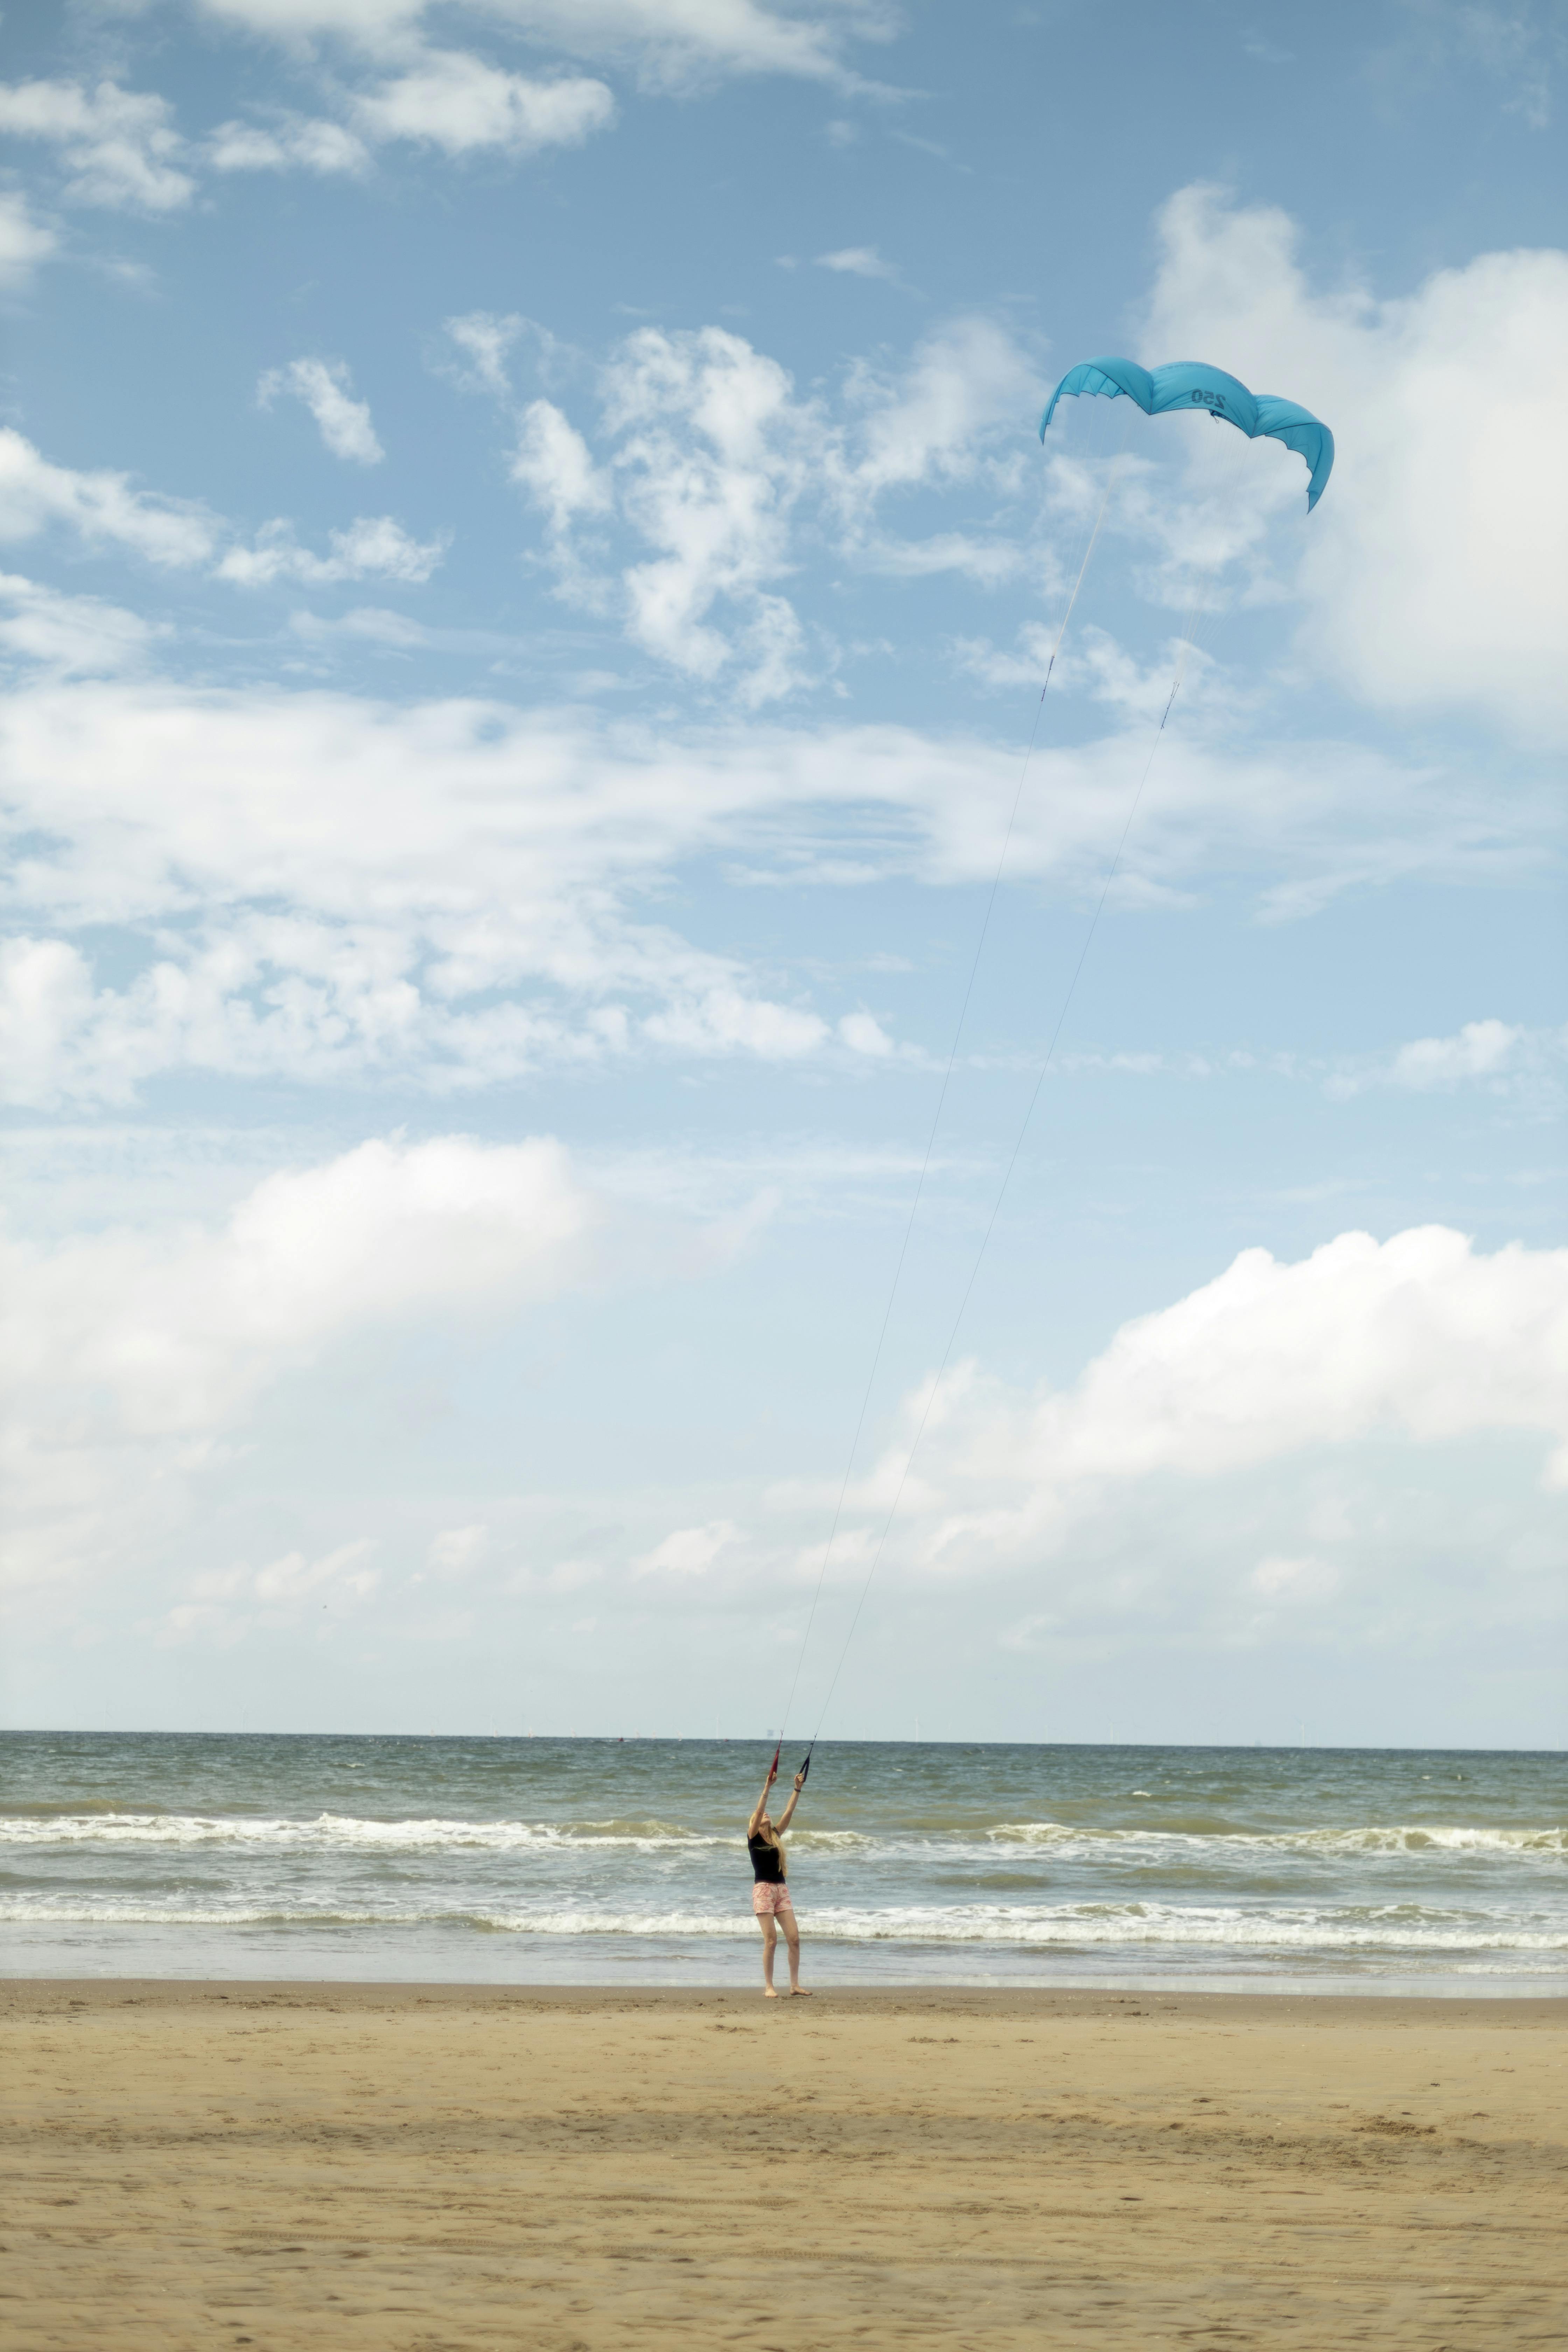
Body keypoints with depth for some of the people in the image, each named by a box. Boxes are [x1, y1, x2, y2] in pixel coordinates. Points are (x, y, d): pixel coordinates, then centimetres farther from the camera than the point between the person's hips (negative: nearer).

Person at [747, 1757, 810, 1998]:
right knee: (771, 1940, -9)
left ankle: (795, 1984, 6)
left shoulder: (775, 1835, 15)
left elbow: (789, 1813, 11)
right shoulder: (753, 1837, 0)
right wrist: (767, 1789, -19)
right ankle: (768, 1986, -3)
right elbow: (759, 1810, -13)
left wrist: (798, 1789, 6)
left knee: (794, 1938, -1)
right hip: (763, 1889, -6)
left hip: (782, 1889, 6)